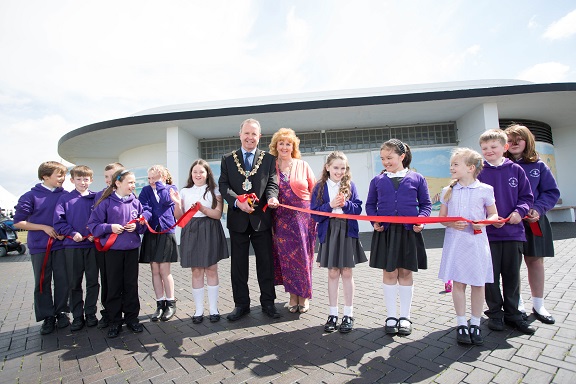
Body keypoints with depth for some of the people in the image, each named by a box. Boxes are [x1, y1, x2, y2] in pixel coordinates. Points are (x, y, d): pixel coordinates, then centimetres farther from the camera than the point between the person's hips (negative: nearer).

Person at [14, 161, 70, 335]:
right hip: (39, 247, -1)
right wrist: (44, 227, -12)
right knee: (42, 282, 8)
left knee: (62, 280, 6)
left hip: (61, 245, 1)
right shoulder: (31, 196, -4)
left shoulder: (66, 195, 2)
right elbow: (18, 222, -2)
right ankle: (47, 316, 21)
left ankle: (62, 312, 23)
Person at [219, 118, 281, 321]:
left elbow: (272, 184, -2)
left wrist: (271, 198, -24)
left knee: (266, 262, 8)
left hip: (261, 218, -1)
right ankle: (241, 304, 24)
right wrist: (238, 201, -18)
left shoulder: (269, 159, 6)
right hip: (238, 218, 1)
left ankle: (268, 302, 23)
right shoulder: (228, 159, 8)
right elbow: (223, 185, -1)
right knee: (238, 264, 10)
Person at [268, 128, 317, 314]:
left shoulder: (303, 166, 5)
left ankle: (304, 295, 22)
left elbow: (314, 192, 5)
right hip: (281, 219, 1)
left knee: (303, 256, 4)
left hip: (303, 217, 0)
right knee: (286, 257, 5)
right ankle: (293, 295, 22)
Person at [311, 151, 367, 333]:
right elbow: (315, 213, -3)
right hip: (329, 232, 0)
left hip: (348, 232, 0)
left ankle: (348, 315, 21)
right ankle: (333, 314, 23)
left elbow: (358, 209, 0)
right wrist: (330, 205, -18)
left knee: (347, 273, 7)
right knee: (333, 273, 9)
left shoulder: (350, 185, 3)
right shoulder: (320, 187, 1)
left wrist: (346, 204, -18)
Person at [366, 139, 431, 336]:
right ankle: (391, 316, 21)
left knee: (405, 273, 10)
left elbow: (426, 203, 8)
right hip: (385, 232, 1)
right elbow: (370, 204, 10)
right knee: (389, 273, 6)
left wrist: (421, 219, -10)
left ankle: (405, 316, 24)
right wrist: (374, 221, -7)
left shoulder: (417, 178, 3)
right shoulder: (377, 180, 6)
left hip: (409, 232, 0)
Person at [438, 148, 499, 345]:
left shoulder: (484, 190, 0)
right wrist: (452, 224, -12)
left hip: (477, 242, -1)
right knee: (458, 283, 4)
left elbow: (493, 215, 6)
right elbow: (441, 217, 8)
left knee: (478, 284, 7)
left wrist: (483, 222, -14)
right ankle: (461, 324, 18)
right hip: (455, 242, 1)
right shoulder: (448, 191, 5)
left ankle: (475, 324, 24)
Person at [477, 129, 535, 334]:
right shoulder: (478, 171, -4)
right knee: (491, 275, 7)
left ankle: (512, 313, 28)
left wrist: (519, 211, -10)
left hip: (513, 231, 3)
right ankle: (495, 313, 22)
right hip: (487, 233, -2)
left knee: (512, 275, 13)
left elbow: (526, 196, 8)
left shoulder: (515, 170, 4)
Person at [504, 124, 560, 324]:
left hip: (534, 221, 3)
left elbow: (552, 192, 5)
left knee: (535, 261, 11)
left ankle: (538, 305, 26)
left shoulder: (539, 166, 4)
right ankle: (516, 305, 21)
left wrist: (537, 209, -11)